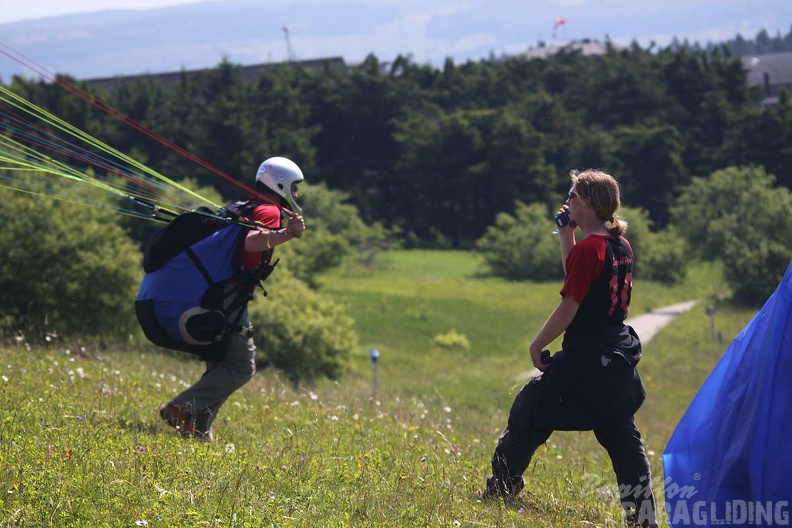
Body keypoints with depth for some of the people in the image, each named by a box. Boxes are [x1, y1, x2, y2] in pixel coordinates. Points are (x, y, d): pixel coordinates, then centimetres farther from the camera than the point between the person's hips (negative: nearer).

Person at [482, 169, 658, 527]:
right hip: (619, 358, 8)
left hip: (585, 358, -8)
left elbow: (569, 306, -17)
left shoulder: (588, 248, -16)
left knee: (527, 417, 8)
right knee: (620, 435, 10)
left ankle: (500, 493, 17)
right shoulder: (622, 246, 9)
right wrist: (566, 235, 17)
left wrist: (537, 345, -7)